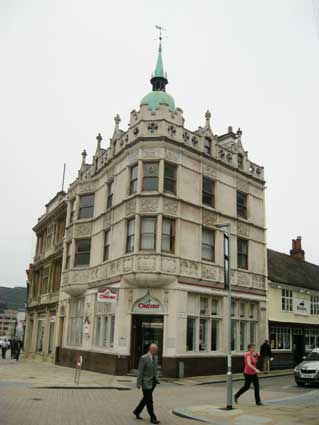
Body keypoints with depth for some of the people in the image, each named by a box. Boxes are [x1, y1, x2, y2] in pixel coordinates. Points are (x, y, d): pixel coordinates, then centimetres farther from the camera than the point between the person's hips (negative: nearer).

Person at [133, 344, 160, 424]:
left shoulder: (155, 357, 4)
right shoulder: (143, 358, -19)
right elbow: (140, 371, -17)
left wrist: (156, 380, 14)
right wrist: (138, 384, -15)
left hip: (153, 381, 8)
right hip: (145, 382, -8)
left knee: (146, 398, 18)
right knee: (149, 401, -1)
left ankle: (137, 411, 35)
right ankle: (153, 418, 9)